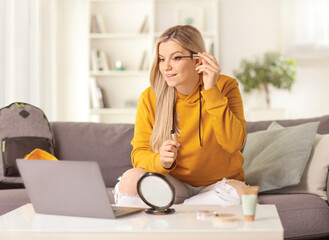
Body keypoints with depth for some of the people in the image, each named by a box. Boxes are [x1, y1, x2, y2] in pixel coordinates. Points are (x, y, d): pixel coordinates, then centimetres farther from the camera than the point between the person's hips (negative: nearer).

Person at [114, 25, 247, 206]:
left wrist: (211, 91, -30)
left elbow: (234, 144, -24)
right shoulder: (149, 98, -7)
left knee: (238, 193, -34)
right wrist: (161, 161, -30)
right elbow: (139, 153, -7)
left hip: (218, 184, 1)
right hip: (174, 182, 0)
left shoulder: (225, 87, -12)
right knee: (130, 179, -30)